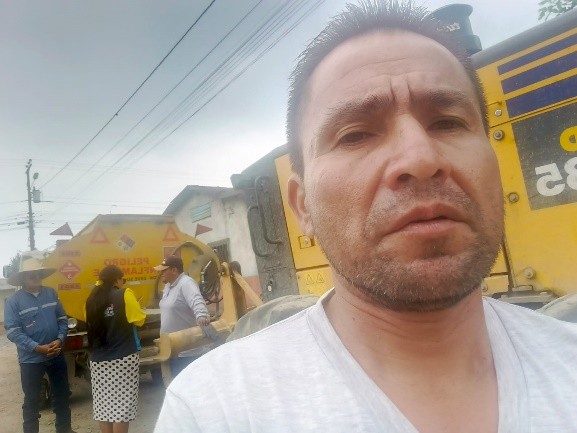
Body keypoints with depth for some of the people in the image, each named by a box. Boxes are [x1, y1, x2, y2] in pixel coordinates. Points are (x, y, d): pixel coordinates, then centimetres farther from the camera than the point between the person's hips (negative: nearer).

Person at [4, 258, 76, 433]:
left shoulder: (51, 293, 1)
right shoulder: (13, 301, -9)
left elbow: (62, 319, 5)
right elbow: (12, 331, -13)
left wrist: (60, 340, -11)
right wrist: (38, 348, -21)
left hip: (56, 355, 4)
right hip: (31, 359, -4)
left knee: (62, 395, 17)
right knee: (32, 400, 10)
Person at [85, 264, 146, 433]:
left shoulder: (92, 299, 5)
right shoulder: (124, 294, -10)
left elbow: (91, 324, 16)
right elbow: (140, 320, -6)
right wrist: (134, 307, 12)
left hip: (98, 359, 6)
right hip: (123, 357, -5)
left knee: (103, 403, 12)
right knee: (122, 403, 1)